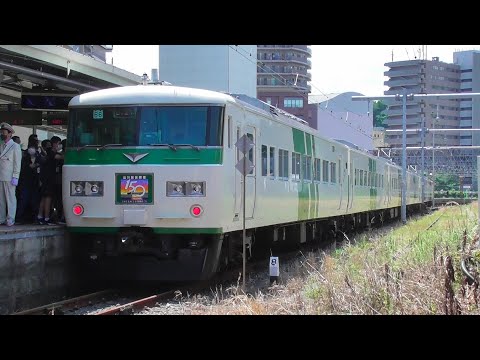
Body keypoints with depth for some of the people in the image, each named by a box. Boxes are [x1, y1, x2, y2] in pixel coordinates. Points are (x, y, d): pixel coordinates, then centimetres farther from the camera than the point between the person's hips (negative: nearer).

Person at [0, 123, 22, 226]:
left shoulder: (15, 146, -1)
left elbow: (17, 163, -5)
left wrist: (15, 178, -11)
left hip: (9, 178, -5)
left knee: (10, 198, -2)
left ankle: (10, 219, 1)